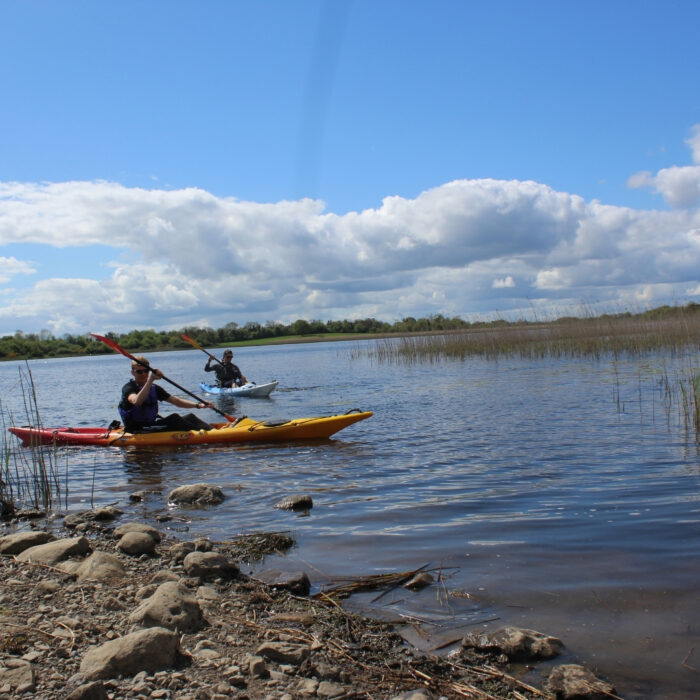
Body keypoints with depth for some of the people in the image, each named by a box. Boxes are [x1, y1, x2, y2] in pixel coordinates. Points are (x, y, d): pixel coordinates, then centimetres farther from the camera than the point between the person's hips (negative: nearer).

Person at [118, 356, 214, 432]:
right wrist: (150, 380, -35)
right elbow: (136, 401, -32)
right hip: (138, 431, -8)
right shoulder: (128, 388, -8)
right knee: (173, 418, -26)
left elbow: (176, 401, 12)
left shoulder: (154, 388, 13)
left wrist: (198, 405, -2)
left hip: (153, 425, 8)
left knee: (190, 417, -8)